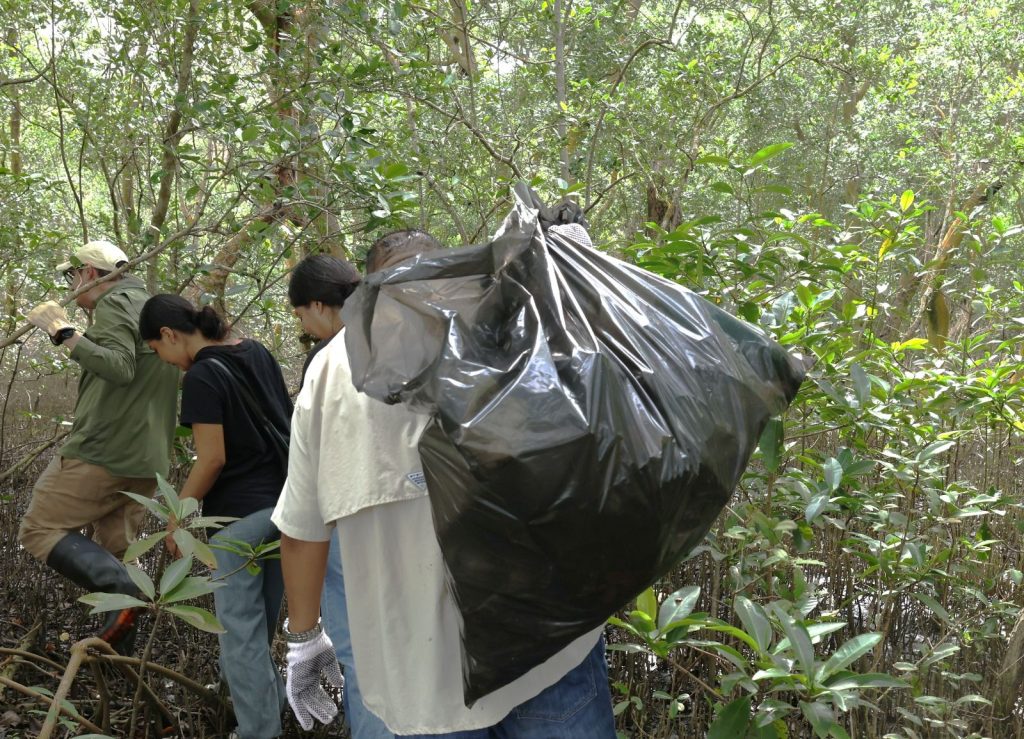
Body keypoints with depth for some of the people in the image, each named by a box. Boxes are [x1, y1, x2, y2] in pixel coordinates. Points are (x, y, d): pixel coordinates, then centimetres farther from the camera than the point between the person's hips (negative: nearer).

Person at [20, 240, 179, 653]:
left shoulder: (114, 302, -5)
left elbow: (120, 367, -22)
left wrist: (64, 333, -23)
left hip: (102, 452, -9)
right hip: (147, 463, 9)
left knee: (40, 529, -5)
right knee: (109, 554, 14)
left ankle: (122, 589, -23)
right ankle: (116, 652, 11)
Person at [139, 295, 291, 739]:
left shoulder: (202, 377, -16)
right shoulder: (256, 352, 7)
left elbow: (213, 459, -18)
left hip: (240, 512, -8)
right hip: (283, 499, 8)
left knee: (240, 626, 3)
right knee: (263, 616, 24)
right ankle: (268, 696, 42)